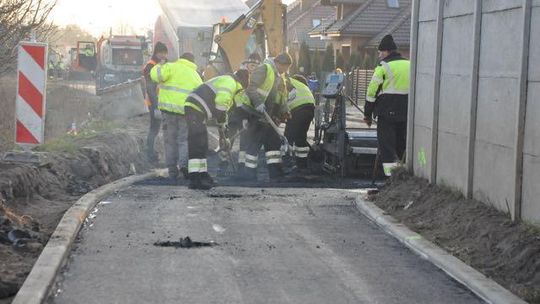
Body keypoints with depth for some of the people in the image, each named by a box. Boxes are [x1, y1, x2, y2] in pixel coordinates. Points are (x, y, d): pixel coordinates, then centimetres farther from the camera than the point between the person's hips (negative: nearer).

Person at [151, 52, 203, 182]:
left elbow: (156, 75, -12)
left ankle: (172, 170, 7)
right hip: (186, 110, 1)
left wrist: (158, 67, 9)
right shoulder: (195, 76, 13)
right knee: (184, 139, 10)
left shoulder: (171, 67, 3)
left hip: (168, 108, -1)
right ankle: (184, 164, -13)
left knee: (170, 140, 8)